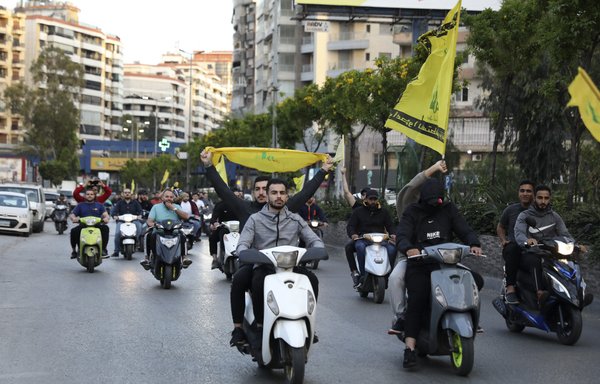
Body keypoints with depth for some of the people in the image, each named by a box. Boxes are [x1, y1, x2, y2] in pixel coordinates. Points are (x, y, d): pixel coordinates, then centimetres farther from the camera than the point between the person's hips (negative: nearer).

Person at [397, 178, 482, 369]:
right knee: (418, 299, -28)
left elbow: (465, 230, 7)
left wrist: (474, 244, -17)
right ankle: (410, 348, -33)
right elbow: (402, 235, -8)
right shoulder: (412, 212, 5)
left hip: (446, 263, 4)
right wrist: (408, 248, -32)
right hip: (419, 265, -3)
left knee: (476, 280, -16)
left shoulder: (449, 210, 14)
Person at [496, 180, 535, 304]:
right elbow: (500, 227, 28)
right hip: (513, 246, 0)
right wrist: (503, 240, 9)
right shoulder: (511, 210, 14)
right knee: (513, 249, -38)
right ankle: (510, 288, -41)